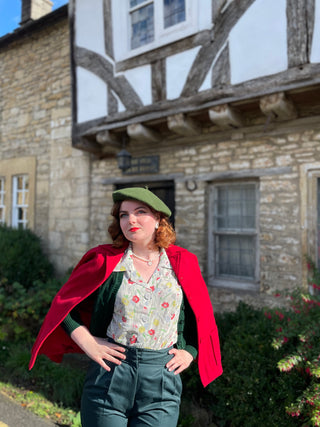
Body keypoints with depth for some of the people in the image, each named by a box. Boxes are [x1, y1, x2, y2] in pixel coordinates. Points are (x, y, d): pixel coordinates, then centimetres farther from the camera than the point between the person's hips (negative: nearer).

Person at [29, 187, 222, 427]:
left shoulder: (182, 263, 3)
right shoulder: (107, 261, -1)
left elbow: (202, 316, 14)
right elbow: (64, 303, 5)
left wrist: (189, 352, 3)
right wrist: (87, 343, -5)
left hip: (162, 380, 1)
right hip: (109, 375, 0)